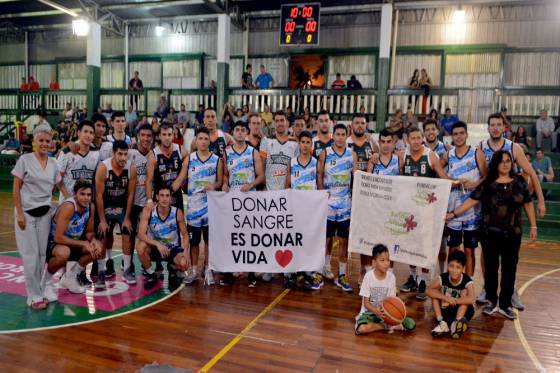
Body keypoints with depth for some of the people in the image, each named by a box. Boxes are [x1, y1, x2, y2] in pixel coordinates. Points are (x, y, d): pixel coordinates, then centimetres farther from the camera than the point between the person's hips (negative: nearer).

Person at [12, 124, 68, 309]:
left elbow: (61, 185, 16)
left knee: (42, 254, 7)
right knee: (31, 255, -2)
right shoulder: (25, 160, -7)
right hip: (26, 213, -4)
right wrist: (19, 213, -12)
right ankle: (35, 296, 6)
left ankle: (38, 291, 19)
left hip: (45, 213, 4)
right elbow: (16, 189, -7)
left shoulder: (53, 163, 5)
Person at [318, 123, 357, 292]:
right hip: (328, 203, -1)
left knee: (344, 240, 5)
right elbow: (319, 176, 0)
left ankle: (341, 276, 13)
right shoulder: (325, 154, 0)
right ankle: (325, 268, 23)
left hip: (345, 204, 2)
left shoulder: (352, 155, 4)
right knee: (327, 238, 7)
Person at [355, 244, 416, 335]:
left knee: (411, 324, -16)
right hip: (370, 311, -2)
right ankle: (387, 326, -11)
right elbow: (366, 303, -12)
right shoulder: (369, 276, -15)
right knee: (361, 328, -33)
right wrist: (376, 311, -32)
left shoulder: (391, 277, -8)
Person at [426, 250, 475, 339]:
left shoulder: (467, 281, -21)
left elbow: (471, 300, -39)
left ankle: (457, 322, -37)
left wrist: (452, 301, -34)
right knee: (435, 293, -19)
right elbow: (429, 291, -27)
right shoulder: (443, 278, -15)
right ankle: (442, 323, -29)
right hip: (445, 310, 2)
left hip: (462, 311, -2)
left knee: (464, 292, -25)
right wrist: (446, 298, -37)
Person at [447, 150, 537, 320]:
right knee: (491, 267, 8)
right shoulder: (487, 184, -2)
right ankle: (491, 301, 22)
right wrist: (453, 214, -11)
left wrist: (533, 226, 5)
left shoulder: (519, 182, 2)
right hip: (490, 232, -1)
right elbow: (472, 200, -5)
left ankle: (505, 304, 19)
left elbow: (528, 204, 7)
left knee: (509, 268, 6)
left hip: (513, 233, 1)